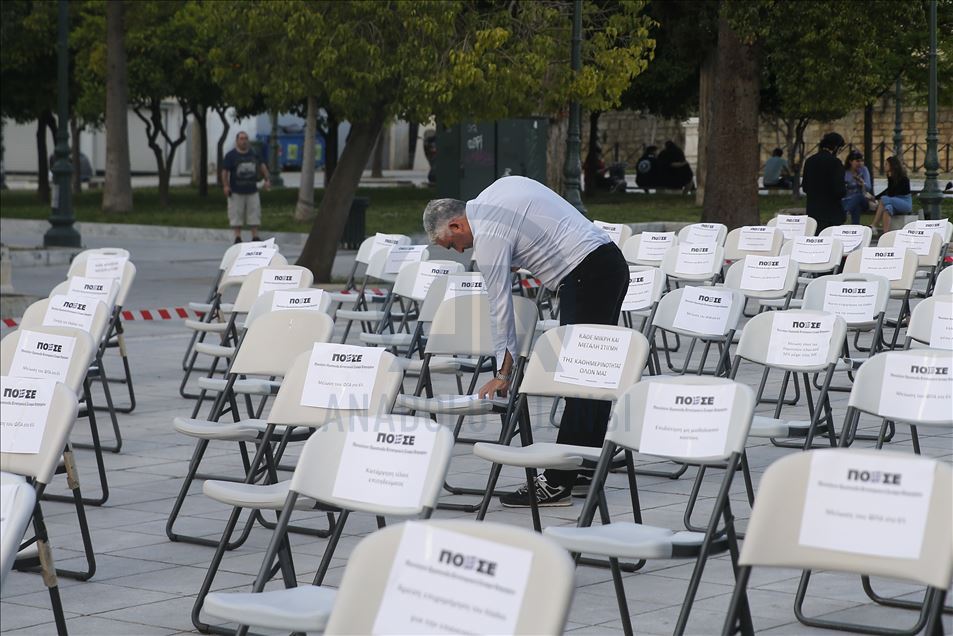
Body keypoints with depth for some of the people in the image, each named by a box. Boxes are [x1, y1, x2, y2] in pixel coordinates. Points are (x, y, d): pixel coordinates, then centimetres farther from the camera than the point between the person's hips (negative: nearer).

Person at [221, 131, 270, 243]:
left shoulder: (254, 154, 10)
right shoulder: (230, 155, -3)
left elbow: (262, 166, 20)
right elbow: (225, 171, -6)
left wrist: (267, 179, 10)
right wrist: (226, 186, -16)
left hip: (252, 191, 4)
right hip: (236, 192, -4)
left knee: (254, 214, 1)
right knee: (236, 215, -2)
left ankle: (255, 237, 6)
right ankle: (238, 237, 4)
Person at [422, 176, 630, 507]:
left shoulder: (489, 236, -11)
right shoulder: (503, 187, 14)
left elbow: (500, 306, -9)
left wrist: (504, 372, -2)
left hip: (584, 278, -10)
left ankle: (556, 483, -12)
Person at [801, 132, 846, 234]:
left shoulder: (810, 161, 6)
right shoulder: (834, 162, -15)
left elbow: (804, 187, 13)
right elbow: (839, 191, -17)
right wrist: (845, 188, 4)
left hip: (812, 211, 6)